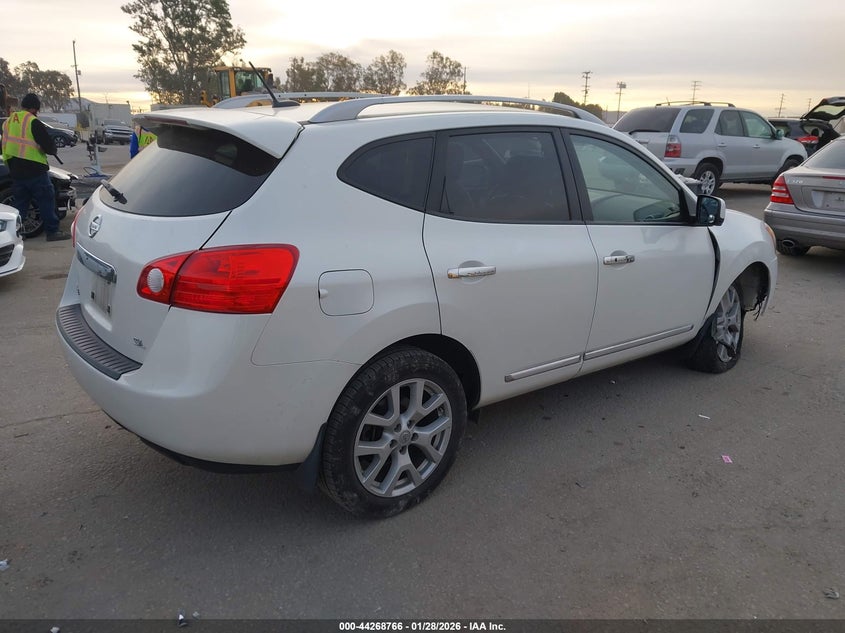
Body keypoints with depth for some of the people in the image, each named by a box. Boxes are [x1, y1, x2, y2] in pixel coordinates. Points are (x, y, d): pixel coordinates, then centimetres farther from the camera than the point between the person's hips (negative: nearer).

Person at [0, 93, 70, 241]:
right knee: (46, 201, 1)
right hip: (35, 171, -7)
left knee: (20, 203, 13)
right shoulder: (33, 122, -12)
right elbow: (49, 147, -13)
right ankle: (52, 231, 3)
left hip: (16, 172, 7)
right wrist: (51, 149, 8)